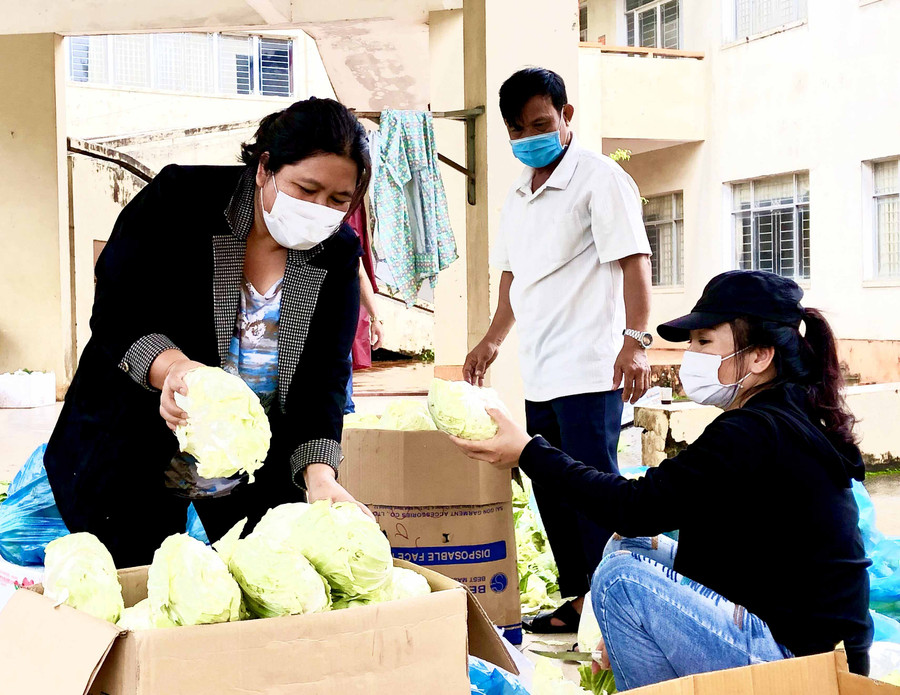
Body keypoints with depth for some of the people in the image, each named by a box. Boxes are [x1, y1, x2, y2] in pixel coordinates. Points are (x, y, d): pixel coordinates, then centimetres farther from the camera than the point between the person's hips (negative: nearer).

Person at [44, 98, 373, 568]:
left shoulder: (338, 252, -5)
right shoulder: (180, 198, -15)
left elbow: (324, 375, -10)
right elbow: (114, 312, -18)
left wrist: (318, 473, -25)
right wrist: (171, 366, -39)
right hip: (138, 438, -3)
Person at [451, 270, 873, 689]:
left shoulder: (752, 434, -20)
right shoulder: (784, 418, 11)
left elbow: (635, 508, -19)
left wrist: (529, 453, -13)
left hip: (806, 662, -10)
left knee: (621, 579, -19)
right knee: (628, 549, 14)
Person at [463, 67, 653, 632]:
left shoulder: (599, 178, -6)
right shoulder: (518, 195, 19)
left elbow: (633, 261, -14)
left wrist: (636, 339, -23)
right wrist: (493, 339, 27)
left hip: (589, 371, -8)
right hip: (539, 374, 8)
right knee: (553, 492, 11)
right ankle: (579, 600, 21)